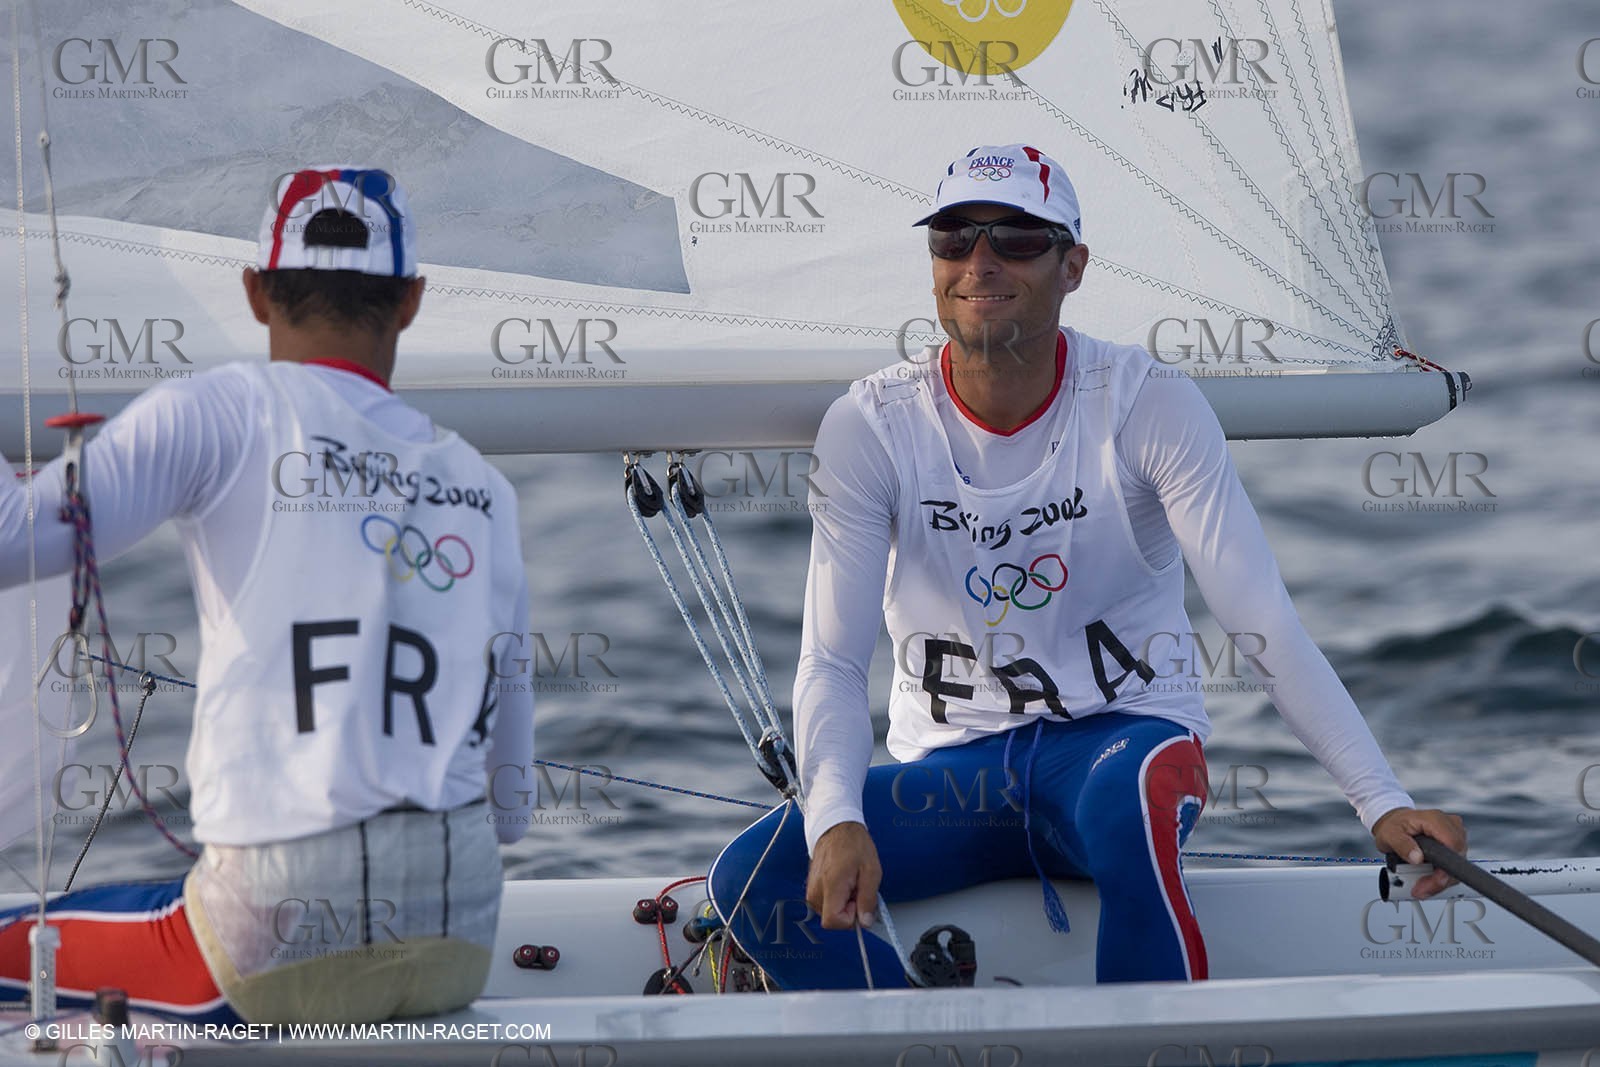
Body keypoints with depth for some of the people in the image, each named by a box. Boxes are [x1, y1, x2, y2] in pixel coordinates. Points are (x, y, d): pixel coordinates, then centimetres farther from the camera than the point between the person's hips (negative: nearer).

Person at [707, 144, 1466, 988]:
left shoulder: (1146, 404, -9)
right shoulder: (869, 428, -5)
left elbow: (1264, 622, -14)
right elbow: (832, 658, -10)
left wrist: (1383, 802, -24)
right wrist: (837, 821, -31)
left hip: (1125, 736, -2)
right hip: (950, 775, 2)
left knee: (1129, 798, -40)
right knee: (753, 879, -24)